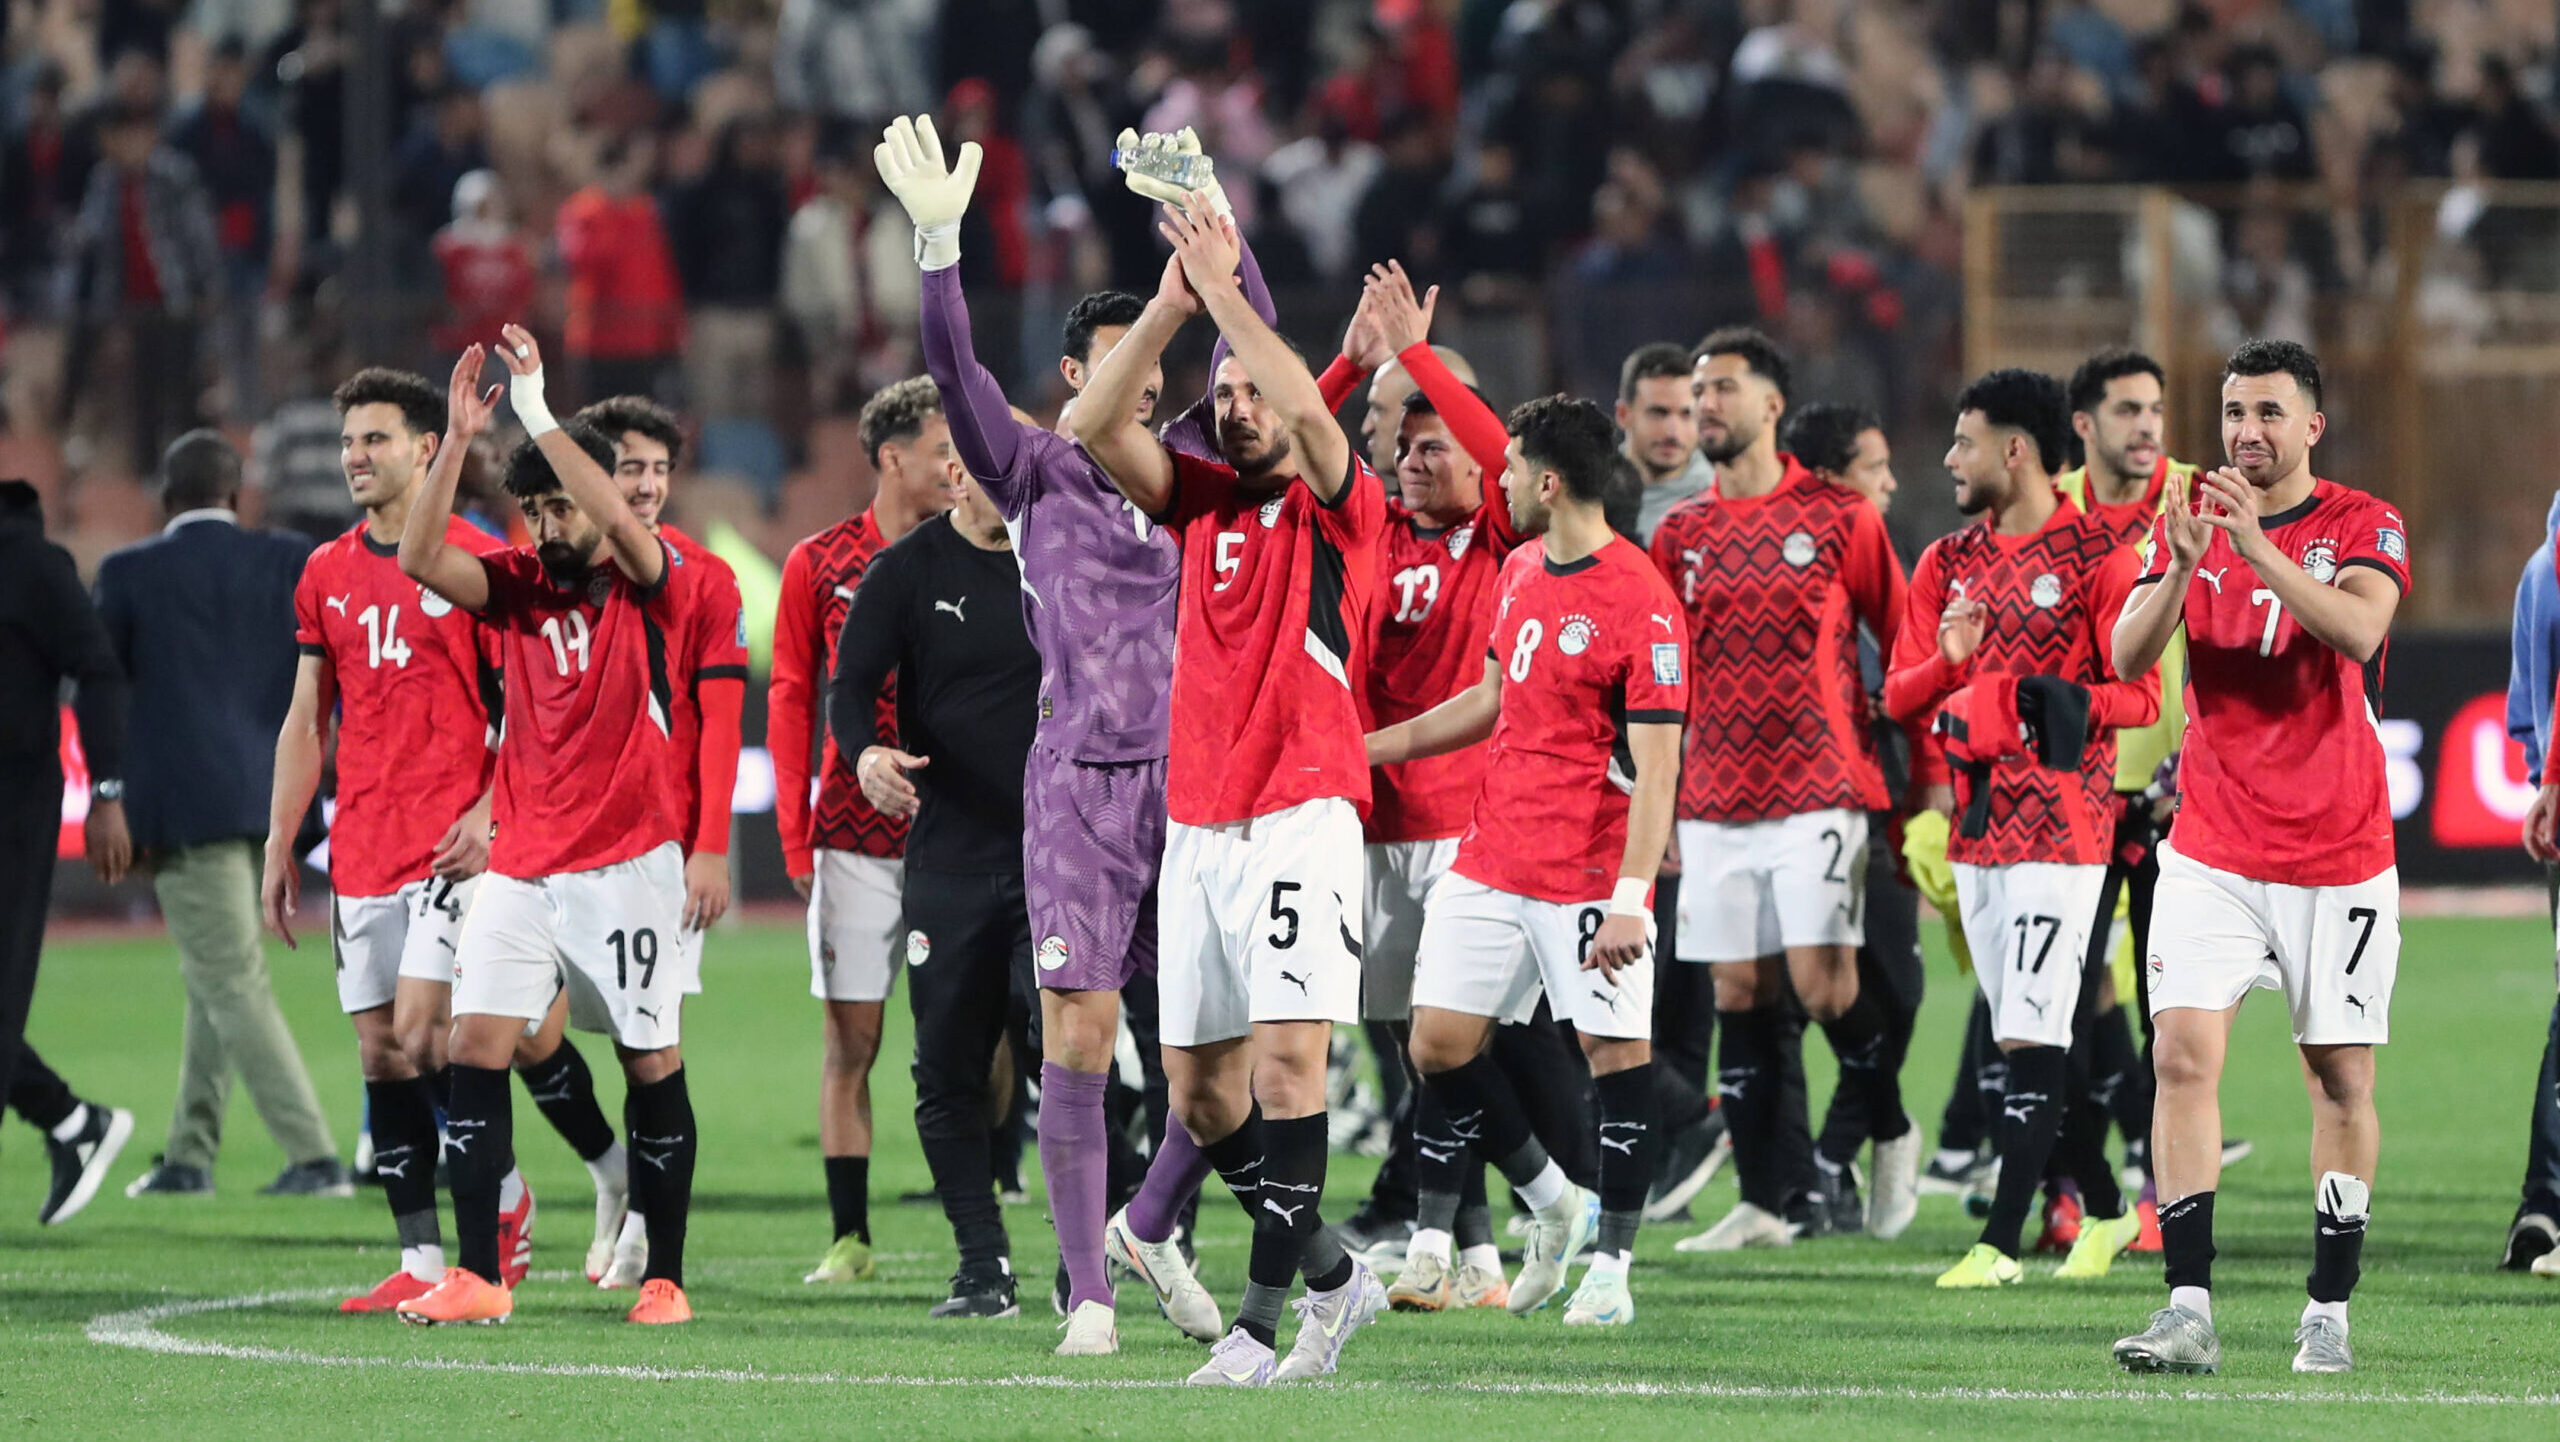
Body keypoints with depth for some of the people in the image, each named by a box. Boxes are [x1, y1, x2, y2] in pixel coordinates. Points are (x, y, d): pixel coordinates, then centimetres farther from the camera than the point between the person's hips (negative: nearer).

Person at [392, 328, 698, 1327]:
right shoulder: (516, 585, 8)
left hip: (626, 861, -4)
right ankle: (475, 1276, -7)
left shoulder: (647, 587, -3)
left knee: (653, 1064, 1)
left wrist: (539, 414, -24)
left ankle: (664, 1278, 12)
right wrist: (458, 438, -16)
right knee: (475, 1047, -7)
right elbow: (419, 558, -7)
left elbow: (622, 524, -24)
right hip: (521, 863, 4)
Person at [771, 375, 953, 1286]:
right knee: (851, 1038, 1)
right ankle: (849, 1238, 6)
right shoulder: (821, 565, 5)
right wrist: (795, 837, -1)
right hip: (855, 829, 0)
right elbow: (791, 700, 6)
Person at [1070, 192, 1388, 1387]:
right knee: (1200, 1088, 6)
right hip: (1196, 825, 6)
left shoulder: (1340, 507, 1)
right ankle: (1332, 1276, 21)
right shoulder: (1202, 502, 15)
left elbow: (1307, 413, -19)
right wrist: (1173, 302, -7)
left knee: (1287, 1056, -17)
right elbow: (1091, 426, 3)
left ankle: (1265, 1314, -17)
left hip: (1303, 816, -6)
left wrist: (1225, 287, -15)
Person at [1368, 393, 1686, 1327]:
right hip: (1491, 858, 8)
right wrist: (1370, 746, 26)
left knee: (1617, 1053, -5)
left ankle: (1611, 1266, 5)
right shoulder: (1520, 575, 11)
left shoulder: (1641, 606, -15)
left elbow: (1657, 766, -17)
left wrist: (1630, 900, -24)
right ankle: (1554, 1205, 22)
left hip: (1590, 879, -8)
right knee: (1438, 1044, 4)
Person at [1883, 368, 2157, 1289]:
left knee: (2033, 1038, -11)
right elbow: (1898, 697, 13)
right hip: (1978, 825, 7)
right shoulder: (1947, 564, 14)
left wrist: (2038, 704, -22)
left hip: (2062, 825, -7)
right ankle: (2102, 1209, 24)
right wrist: (1950, 662, -8)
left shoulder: (2098, 556, -6)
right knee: (2026, 1036, 10)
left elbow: (2142, 696, -9)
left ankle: (2000, 1241, -13)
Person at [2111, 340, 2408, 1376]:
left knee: (2340, 1075, 3)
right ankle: (2189, 1310, -17)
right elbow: (2128, 658, -4)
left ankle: (2331, 1311, 13)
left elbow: (2359, 630, -22)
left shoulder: (2362, 527, -2)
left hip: (2338, 855, -1)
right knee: (2183, 1053, -13)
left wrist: (2257, 548, -30)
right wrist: (2183, 567, -21)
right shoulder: (2188, 521, 7)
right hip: (2211, 853, 2)